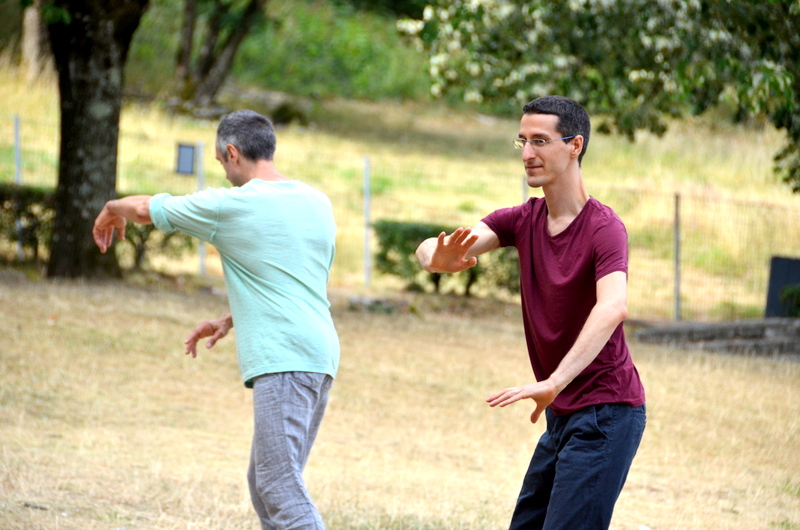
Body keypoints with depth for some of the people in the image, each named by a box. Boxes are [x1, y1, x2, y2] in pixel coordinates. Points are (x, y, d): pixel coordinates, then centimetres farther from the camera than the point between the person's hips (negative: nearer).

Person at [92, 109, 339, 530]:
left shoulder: (227, 206, -4)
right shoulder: (319, 204, 16)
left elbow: (145, 208, 11)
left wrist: (111, 210, 33)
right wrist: (229, 321, 33)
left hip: (282, 359, -8)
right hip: (321, 357, 8)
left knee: (280, 485, -14)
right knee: (265, 482, 13)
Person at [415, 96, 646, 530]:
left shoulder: (604, 229, -15)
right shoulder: (523, 221, 6)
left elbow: (613, 307, -35)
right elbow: (429, 250, -6)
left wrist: (554, 383, -46)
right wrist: (438, 258, -33)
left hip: (606, 413, -8)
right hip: (563, 414, 8)